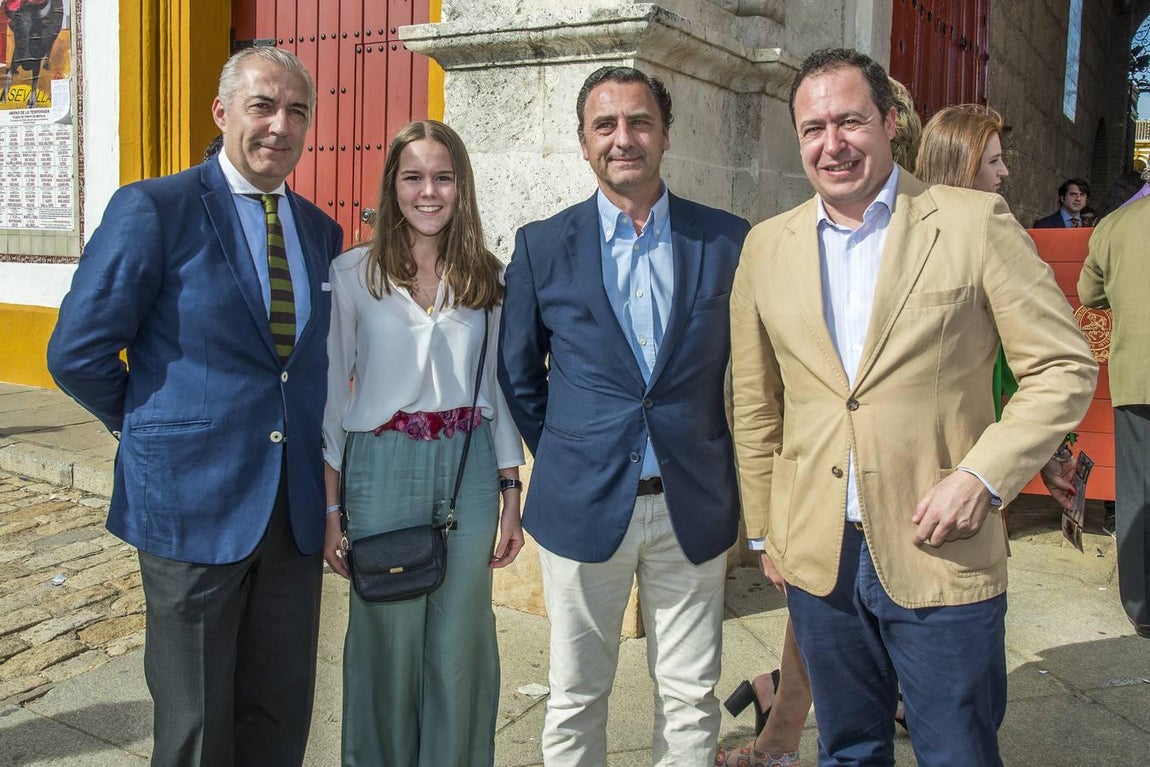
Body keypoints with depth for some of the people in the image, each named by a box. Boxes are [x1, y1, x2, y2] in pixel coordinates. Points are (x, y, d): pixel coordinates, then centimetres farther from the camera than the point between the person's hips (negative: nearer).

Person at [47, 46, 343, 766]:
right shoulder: (153, 209, -9)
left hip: (295, 509, 5)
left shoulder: (320, 230, 9)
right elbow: (78, 354, -8)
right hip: (193, 503, -5)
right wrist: (154, 430, 0)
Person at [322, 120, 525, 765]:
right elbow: (331, 393, 0)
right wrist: (330, 507, -3)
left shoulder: (488, 277, 5)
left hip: (469, 467, 2)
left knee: (461, 644, 8)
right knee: (388, 639, 9)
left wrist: (511, 496, 6)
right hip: (383, 468, -2)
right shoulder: (353, 273, -2)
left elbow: (499, 387, 9)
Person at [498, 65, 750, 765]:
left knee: (692, 701, 11)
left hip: (694, 505, 1)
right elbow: (517, 374, 8)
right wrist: (561, 457, 6)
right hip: (583, 504, 0)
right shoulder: (543, 246, 1)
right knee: (576, 701, 12)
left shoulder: (728, 240, 0)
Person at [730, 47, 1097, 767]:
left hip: (941, 556, -3)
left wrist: (984, 475, -15)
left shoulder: (976, 222, -5)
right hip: (817, 558, 3)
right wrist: (764, 530, 12)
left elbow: (1066, 367, -4)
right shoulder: (767, 247, 5)